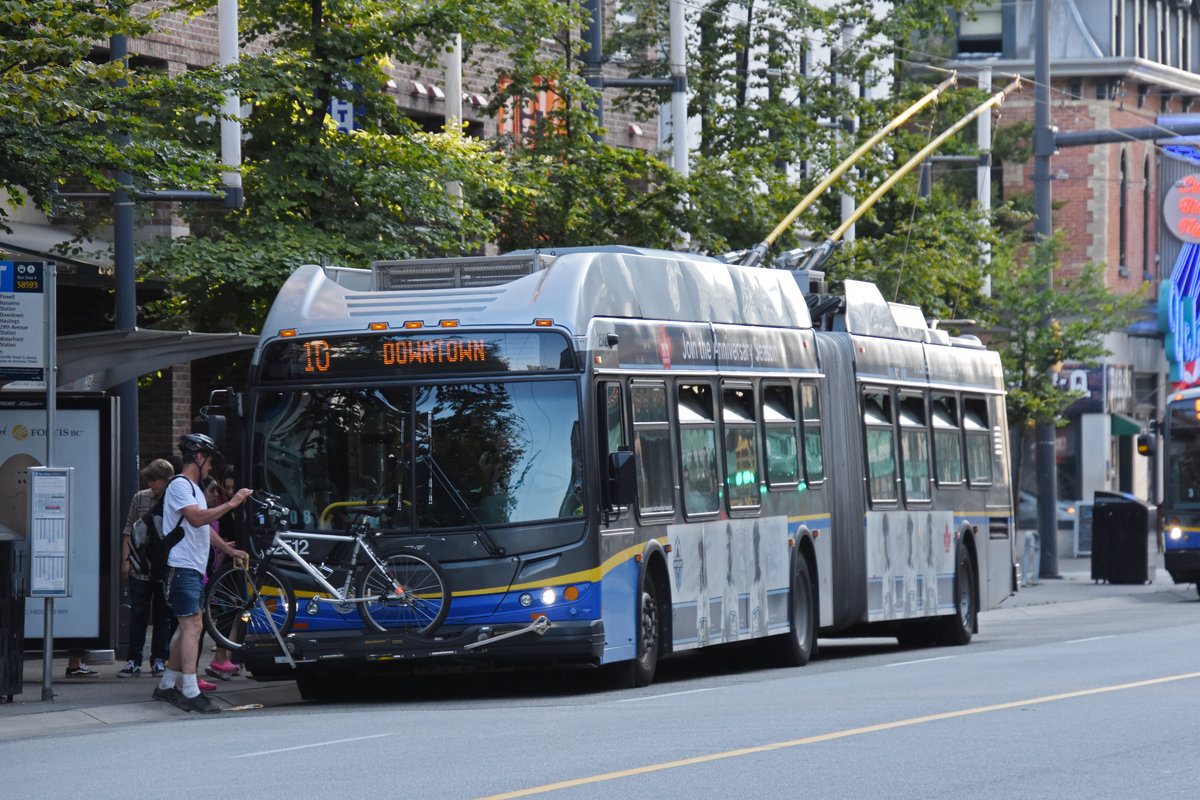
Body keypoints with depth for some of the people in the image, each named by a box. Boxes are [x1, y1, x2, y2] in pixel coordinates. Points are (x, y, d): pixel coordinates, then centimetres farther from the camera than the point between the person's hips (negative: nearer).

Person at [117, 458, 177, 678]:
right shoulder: (140, 499, 5)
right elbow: (128, 530, 10)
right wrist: (125, 560, 3)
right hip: (140, 568, 1)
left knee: (163, 617, 5)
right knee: (138, 615, 2)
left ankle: (159, 660, 14)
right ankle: (133, 662, 5)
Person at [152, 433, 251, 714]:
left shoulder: (194, 489, 23)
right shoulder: (180, 486, -10)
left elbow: (205, 529, 29)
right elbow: (196, 519, -23)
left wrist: (230, 550, 24)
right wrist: (231, 504, -22)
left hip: (194, 569, 11)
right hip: (181, 567, -10)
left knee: (189, 628, 11)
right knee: (192, 626, -15)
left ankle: (167, 685, 17)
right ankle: (190, 692, -18)